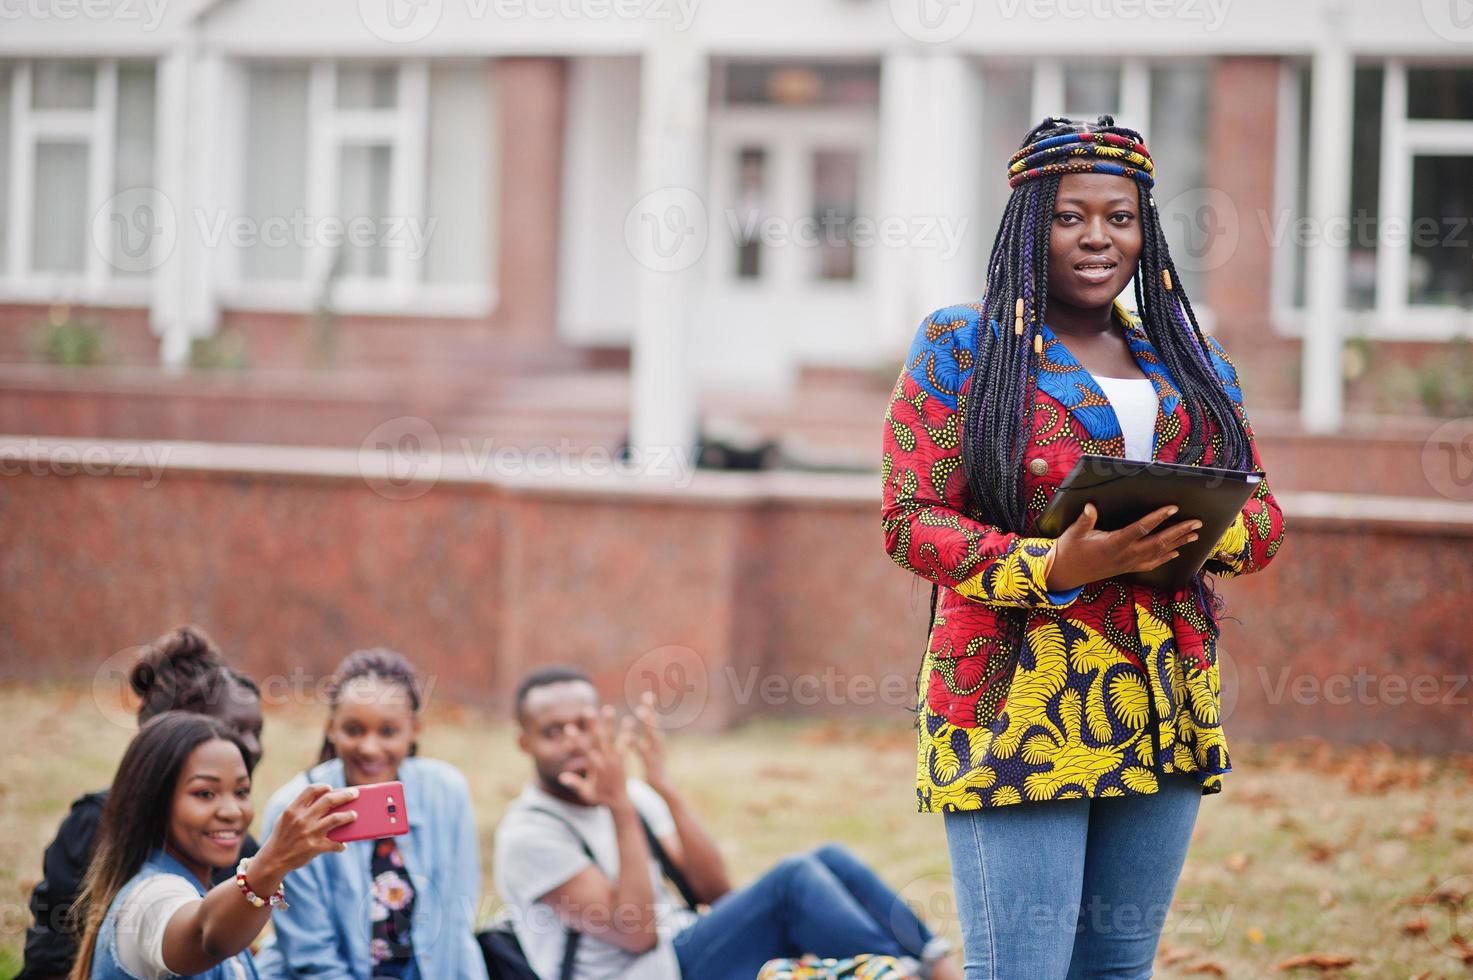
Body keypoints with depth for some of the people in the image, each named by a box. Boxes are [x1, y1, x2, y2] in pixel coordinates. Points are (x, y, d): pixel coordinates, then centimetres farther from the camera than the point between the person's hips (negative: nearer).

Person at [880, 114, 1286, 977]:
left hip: (1166, 708, 5)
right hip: (1018, 705, -5)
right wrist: (1053, 567, -20)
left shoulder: (1192, 363, 16)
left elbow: (1264, 514, 15)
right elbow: (912, 520, -4)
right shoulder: (960, 348, 2)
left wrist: (1199, 536, -10)